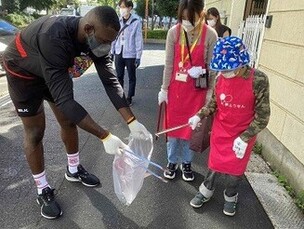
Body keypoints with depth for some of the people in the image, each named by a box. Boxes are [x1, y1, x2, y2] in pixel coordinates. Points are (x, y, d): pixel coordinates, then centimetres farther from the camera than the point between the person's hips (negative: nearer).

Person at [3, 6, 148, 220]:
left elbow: (111, 81, -19)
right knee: (35, 131, 0)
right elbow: (64, 100, -46)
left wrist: (131, 121, -25)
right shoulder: (54, 39, -44)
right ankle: (43, 190, 18)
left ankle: (74, 170, 32)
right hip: (23, 72, -6)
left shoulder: (95, 37, -22)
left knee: (69, 121, 10)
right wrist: (105, 136, -46)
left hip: (55, 71, 6)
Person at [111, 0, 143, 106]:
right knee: (119, 76, 14)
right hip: (119, 53, 4)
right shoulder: (118, 21, 1)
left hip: (130, 54, -4)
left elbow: (139, 40, -9)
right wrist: (112, 52, 8)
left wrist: (138, 57, -10)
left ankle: (129, 98, 23)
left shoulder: (136, 22, -10)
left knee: (131, 77, 9)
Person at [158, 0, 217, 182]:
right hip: (176, 88, 1)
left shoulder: (210, 35, -11)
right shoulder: (174, 32, -7)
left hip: (197, 89, -1)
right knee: (174, 125, 11)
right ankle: (172, 161, 31)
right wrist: (164, 89, 1)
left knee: (191, 127, 10)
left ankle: (187, 162, 31)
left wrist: (210, 93, -4)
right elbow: (169, 64, -1)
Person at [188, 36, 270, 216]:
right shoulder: (221, 78, -10)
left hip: (243, 136, -2)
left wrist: (244, 137, -19)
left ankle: (231, 197, 42)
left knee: (235, 169, 14)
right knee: (215, 164, 16)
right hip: (220, 133, 2)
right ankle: (206, 192, 40)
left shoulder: (258, 80, -22)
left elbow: (262, 115, -15)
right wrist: (199, 116, -10)